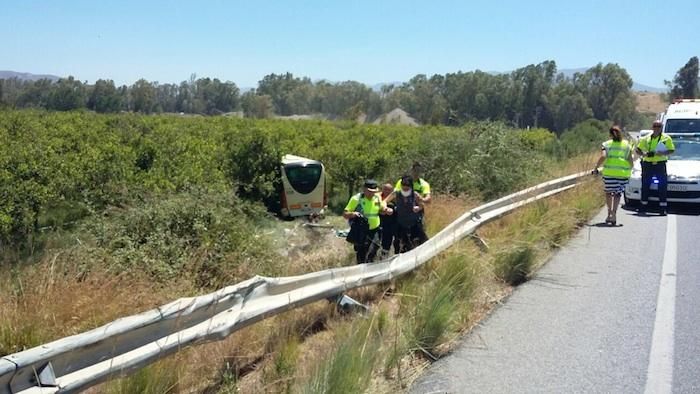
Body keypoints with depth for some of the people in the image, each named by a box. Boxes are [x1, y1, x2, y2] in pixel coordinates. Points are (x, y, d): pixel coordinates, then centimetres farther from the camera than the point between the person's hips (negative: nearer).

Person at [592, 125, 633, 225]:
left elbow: (603, 157, -12)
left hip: (609, 172, -1)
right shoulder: (627, 145, 10)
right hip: (623, 173, 1)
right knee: (617, 194, 11)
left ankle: (610, 213, 11)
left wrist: (596, 168, -3)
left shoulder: (606, 144, 4)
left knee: (608, 192, 17)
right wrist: (629, 171, 20)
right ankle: (614, 214, -1)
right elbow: (631, 161, 5)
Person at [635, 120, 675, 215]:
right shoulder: (646, 138, 9)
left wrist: (663, 153, -17)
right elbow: (637, 150, 11)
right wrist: (643, 154, -10)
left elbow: (672, 150, 2)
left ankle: (663, 207, -2)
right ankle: (643, 205, 16)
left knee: (663, 186, -5)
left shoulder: (666, 138, 3)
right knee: (645, 185, 6)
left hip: (660, 164, -2)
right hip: (647, 164, 2)